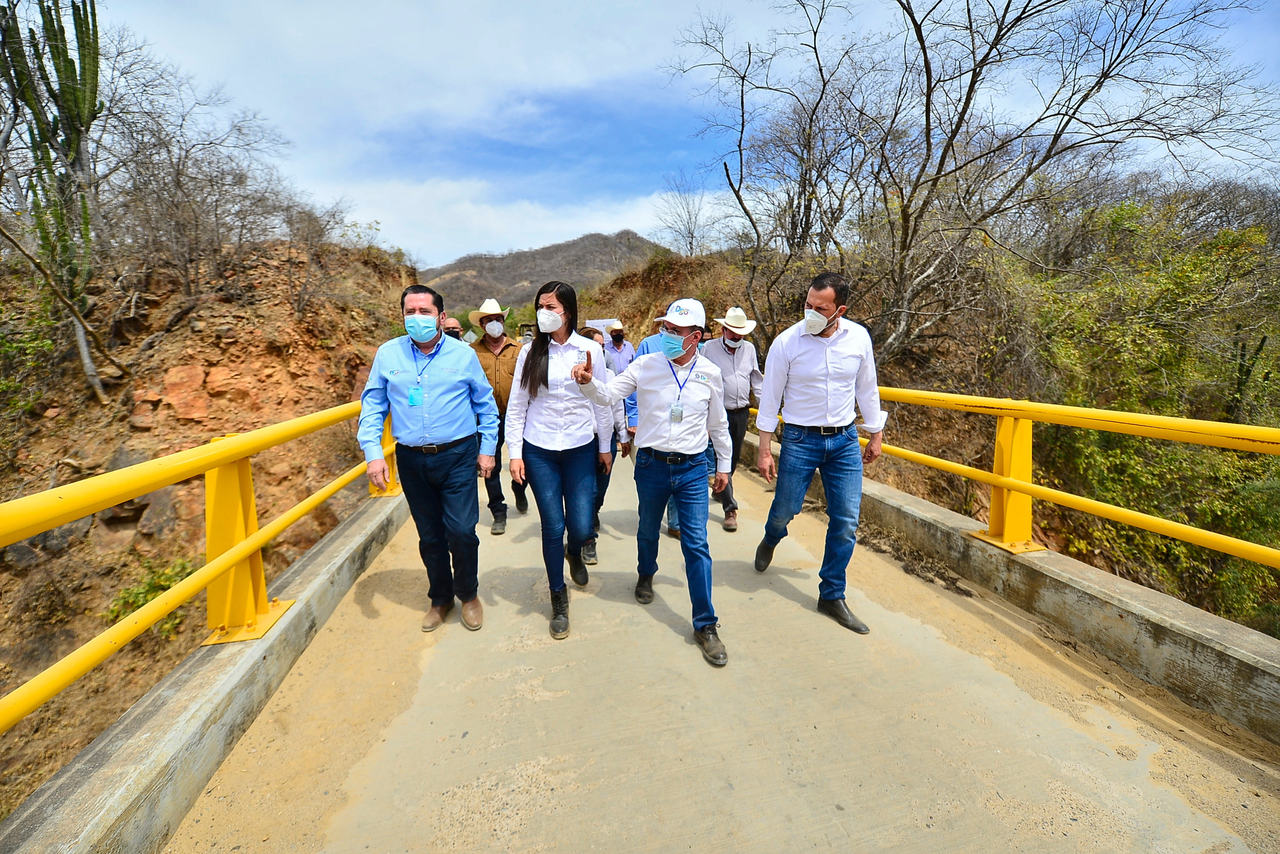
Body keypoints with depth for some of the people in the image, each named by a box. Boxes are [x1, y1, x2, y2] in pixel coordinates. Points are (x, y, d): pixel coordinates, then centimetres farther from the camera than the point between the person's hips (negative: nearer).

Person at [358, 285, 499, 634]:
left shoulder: (463, 354, -1)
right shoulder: (388, 354, 2)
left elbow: (486, 404, 6)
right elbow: (372, 406, 5)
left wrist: (487, 449, 4)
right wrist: (373, 453, -4)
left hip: (458, 457, -2)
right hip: (412, 460, 2)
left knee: (461, 532, -6)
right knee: (429, 537, 13)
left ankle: (468, 595, 22)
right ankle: (440, 598, 35)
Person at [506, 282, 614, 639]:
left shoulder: (590, 350, -1)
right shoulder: (530, 352, -1)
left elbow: (602, 402, 5)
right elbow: (516, 406, 2)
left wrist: (605, 446, 9)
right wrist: (515, 452, -2)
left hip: (580, 450, 0)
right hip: (539, 452, 0)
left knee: (581, 527, 1)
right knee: (553, 527, 4)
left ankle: (574, 553, 41)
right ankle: (558, 600, 25)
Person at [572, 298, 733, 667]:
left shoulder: (710, 373, -1)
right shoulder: (645, 366, -5)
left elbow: (718, 423, 10)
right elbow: (609, 394, -9)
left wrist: (723, 464, 15)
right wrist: (588, 381, -30)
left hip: (693, 469, 0)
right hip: (652, 465, 1)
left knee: (697, 544, -2)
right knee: (648, 530, 20)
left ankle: (705, 626, 9)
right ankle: (646, 575, 52)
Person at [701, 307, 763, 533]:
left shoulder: (749, 349, 9)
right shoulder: (709, 348, -3)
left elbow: (756, 380, 15)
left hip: (741, 413, 5)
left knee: (734, 459, 15)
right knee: (723, 458, -8)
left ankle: (719, 490, 39)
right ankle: (730, 509, -4)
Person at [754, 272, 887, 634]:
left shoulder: (859, 338, -4)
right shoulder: (786, 342, -12)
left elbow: (867, 388, 9)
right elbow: (770, 397, -6)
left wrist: (876, 434, 14)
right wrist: (765, 449, -6)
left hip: (845, 441, 3)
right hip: (800, 440, -2)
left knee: (846, 522, 3)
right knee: (785, 509, 10)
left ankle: (832, 595, 20)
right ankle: (770, 541, 49)